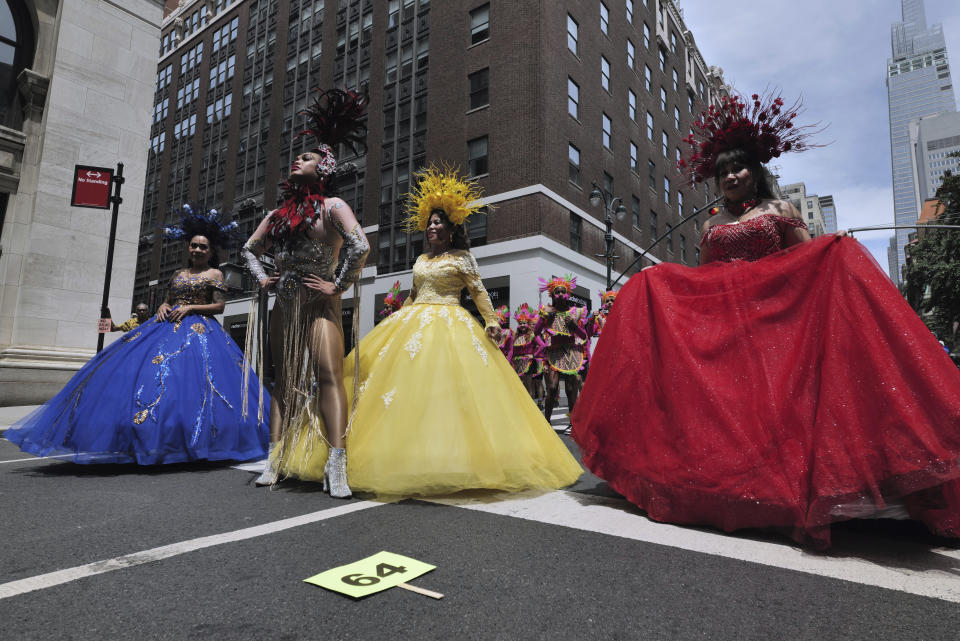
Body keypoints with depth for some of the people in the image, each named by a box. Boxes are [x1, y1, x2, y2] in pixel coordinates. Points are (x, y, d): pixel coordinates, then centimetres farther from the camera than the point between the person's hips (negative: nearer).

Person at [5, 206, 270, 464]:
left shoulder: (215, 274, 5)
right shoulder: (178, 274, 21)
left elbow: (219, 306, -3)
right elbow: (166, 301, 23)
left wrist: (190, 307, -12)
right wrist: (163, 307, 1)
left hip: (198, 330, -6)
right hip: (166, 327, 6)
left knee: (188, 379, -19)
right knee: (138, 372, -7)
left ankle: (180, 442, -11)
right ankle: (138, 439, -4)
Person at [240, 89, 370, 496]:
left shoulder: (333, 207, -2)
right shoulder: (280, 213, 18)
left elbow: (360, 246, -18)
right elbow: (250, 248, 31)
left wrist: (339, 285, -16)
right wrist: (262, 278, 15)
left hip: (319, 304, -7)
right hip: (284, 305, 7)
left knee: (329, 375, -17)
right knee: (284, 381, 8)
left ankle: (336, 466, -18)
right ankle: (276, 460, 16)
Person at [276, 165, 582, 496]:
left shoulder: (462, 257, 3)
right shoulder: (421, 259, 19)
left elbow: (479, 292, 0)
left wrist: (491, 321, -10)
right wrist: (400, 320, 20)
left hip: (449, 326, -6)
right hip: (413, 323, 6)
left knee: (447, 387, -14)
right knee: (407, 384, -2)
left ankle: (450, 457, -8)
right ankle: (410, 456, 3)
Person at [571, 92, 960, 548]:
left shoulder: (780, 212, 10)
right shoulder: (711, 226, 19)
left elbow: (811, 264, 4)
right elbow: (699, 279, 21)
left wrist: (837, 254, -17)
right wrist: (654, 283, 11)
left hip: (771, 316, -3)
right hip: (717, 322, 3)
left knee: (773, 395, -14)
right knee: (720, 395, -4)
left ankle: (783, 489, -5)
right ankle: (729, 488, 5)